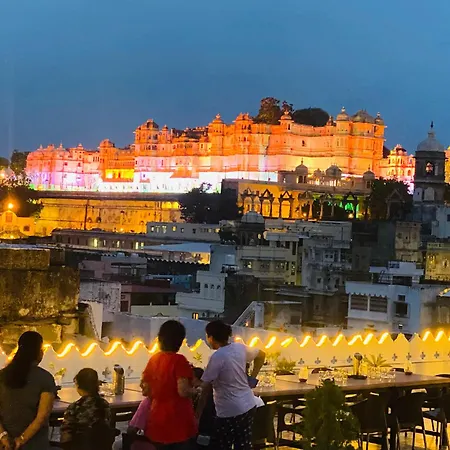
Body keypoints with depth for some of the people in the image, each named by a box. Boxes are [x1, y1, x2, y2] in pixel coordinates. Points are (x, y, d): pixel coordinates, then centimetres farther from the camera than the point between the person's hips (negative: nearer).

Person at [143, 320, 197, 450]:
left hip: (158, 421, 6)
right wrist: (195, 390, -2)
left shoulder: (153, 359, 5)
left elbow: (146, 390, 11)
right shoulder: (179, 360, -15)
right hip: (178, 422, -6)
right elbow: (183, 391, -22)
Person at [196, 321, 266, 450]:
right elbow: (261, 355, 19)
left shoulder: (217, 357, -18)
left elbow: (206, 389, -15)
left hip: (229, 411, -7)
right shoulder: (240, 347, 2)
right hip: (248, 405, 7)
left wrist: (197, 415, -10)